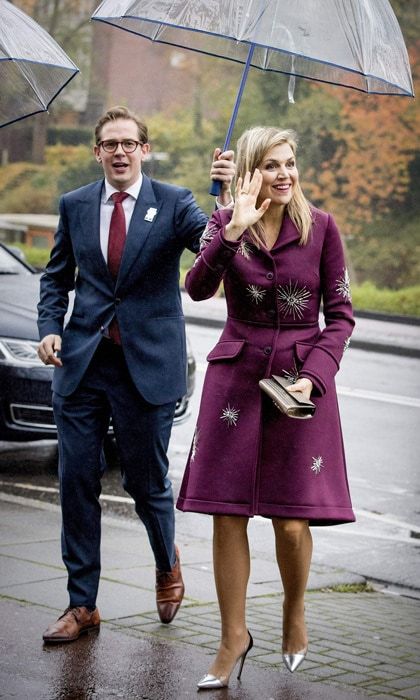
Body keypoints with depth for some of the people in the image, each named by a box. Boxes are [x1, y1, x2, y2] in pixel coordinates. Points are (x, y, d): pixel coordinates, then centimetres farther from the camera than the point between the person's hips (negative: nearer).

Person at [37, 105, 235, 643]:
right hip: (82, 361, 3)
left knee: (146, 481, 7)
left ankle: (167, 563, 38)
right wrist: (50, 327, 0)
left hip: (147, 364, -3)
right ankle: (81, 604, 13)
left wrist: (227, 199, -37)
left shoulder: (172, 203, -2)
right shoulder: (74, 205, 8)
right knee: (77, 483, 3)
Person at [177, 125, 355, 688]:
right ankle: (234, 637, 14)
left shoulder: (321, 226, -1)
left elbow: (341, 314, 1)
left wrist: (313, 376, -11)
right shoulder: (225, 223, 2)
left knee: (292, 524, -3)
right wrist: (234, 231, -26)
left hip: (302, 379, -1)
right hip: (235, 377, 1)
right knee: (227, 516, 0)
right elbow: (198, 289, -15)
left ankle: (294, 613, 26)